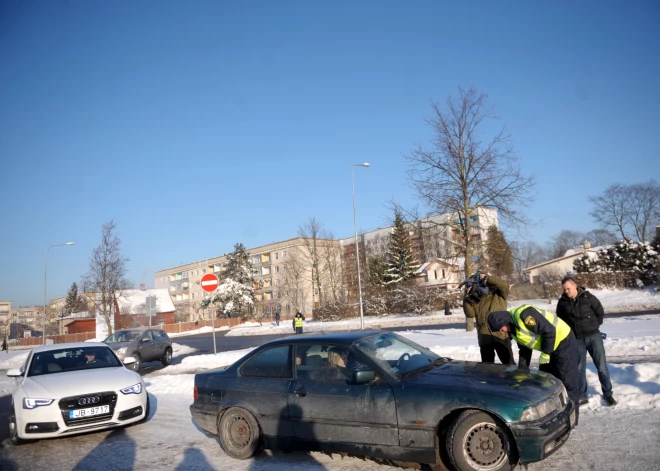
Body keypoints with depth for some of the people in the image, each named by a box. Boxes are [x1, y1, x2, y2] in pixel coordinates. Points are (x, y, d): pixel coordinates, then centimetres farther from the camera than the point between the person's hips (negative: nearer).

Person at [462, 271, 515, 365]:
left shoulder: (499, 295, 5)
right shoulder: (475, 299, 12)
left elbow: (504, 285, -14)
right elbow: (470, 314, 1)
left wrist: (487, 278, -18)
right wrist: (467, 298, -7)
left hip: (501, 335, -3)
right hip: (485, 338, 4)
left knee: (509, 363, 6)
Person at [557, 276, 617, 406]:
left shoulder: (588, 297, -9)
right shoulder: (562, 302, -3)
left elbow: (600, 312, 4)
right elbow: (560, 320, 12)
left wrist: (594, 326, 6)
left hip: (593, 336, -1)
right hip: (576, 339, 1)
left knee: (602, 366, 4)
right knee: (580, 368, 7)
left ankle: (608, 394, 19)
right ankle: (582, 396, 16)